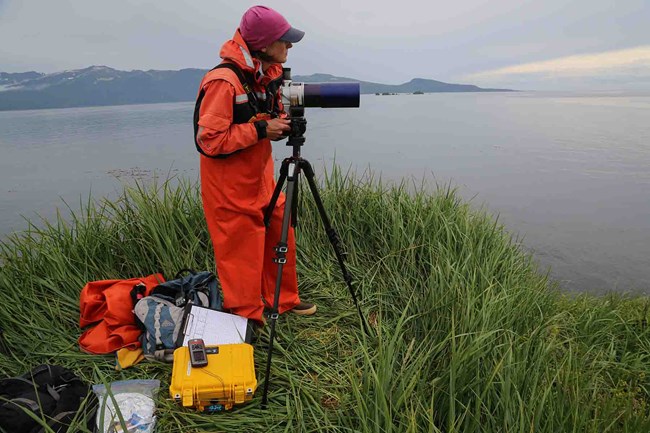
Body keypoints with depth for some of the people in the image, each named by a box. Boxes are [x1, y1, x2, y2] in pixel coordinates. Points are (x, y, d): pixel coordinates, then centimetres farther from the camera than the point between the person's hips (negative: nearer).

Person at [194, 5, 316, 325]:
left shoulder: (268, 74, 4)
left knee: (281, 236, 15)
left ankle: (283, 301, 35)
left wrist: (283, 122, -6)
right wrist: (260, 130, -21)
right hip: (231, 187, -8)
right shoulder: (223, 81, -23)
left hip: (261, 178, 8)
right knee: (241, 252, 3)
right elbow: (209, 140, -22)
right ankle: (246, 318, 23)